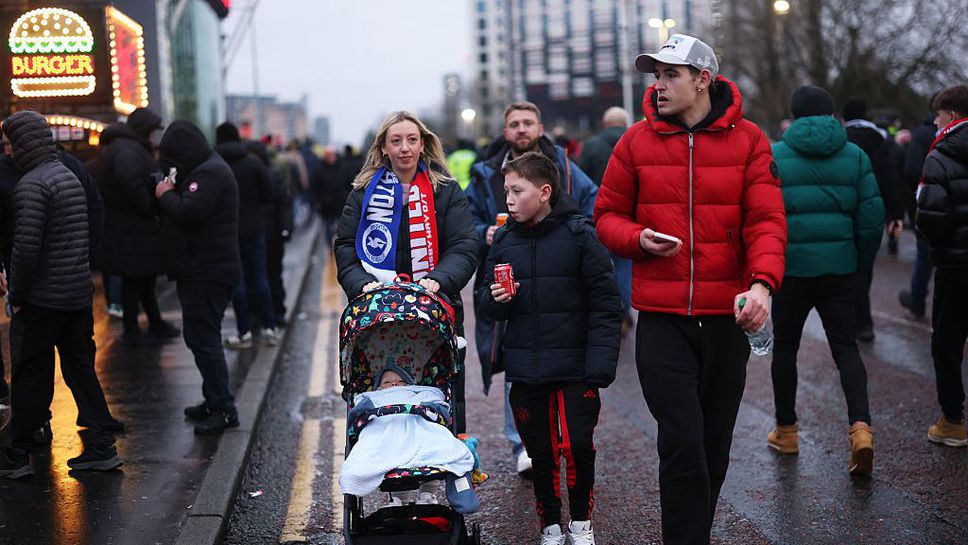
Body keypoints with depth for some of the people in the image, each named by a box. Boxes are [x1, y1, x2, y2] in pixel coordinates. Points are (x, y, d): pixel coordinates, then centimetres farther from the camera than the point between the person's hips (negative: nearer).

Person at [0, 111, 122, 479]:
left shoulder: (31, 185, -15)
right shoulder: (70, 176, 13)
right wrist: (80, 276, 17)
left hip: (43, 298, -8)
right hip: (79, 295, 8)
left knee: (30, 377, 1)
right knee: (81, 369, 13)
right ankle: (101, 447, 13)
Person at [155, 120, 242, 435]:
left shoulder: (210, 173, -15)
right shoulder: (204, 171, 20)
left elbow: (189, 213, -26)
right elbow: (184, 210, 20)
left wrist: (166, 195, -9)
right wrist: (170, 195, 2)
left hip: (207, 274, -11)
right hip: (200, 271, 11)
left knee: (202, 339, -10)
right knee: (200, 338, 16)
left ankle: (223, 408, -6)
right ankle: (215, 402, 25)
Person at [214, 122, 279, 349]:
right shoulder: (253, 162, -3)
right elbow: (268, 196, -1)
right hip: (253, 228, 2)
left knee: (236, 281, 4)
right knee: (260, 278, 9)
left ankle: (245, 332, 4)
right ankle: (269, 329, 10)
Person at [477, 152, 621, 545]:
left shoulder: (579, 235, -6)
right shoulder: (503, 240, 6)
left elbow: (605, 305, -7)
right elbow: (486, 302, 14)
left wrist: (600, 362, -13)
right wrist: (496, 299, -10)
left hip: (575, 370, -3)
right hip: (525, 371, 4)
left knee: (578, 447, -4)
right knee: (541, 453, 10)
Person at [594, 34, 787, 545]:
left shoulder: (747, 140, 1)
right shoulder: (638, 140, 3)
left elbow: (766, 220, -6)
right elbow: (608, 214, 11)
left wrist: (762, 282, -23)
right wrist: (638, 239, -11)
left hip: (726, 316, 1)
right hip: (661, 318, -1)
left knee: (714, 447, 13)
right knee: (683, 441, -10)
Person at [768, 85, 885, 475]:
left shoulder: (775, 157, -4)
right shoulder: (854, 156, 3)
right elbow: (872, 214, 0)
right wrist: (862, 263, 11)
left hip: (791, 267, -2)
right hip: (840, 267, 2)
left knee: (785, 347, 13)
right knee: (845, 347, 5)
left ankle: (786, 431, 23)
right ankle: (860, 425, -15)